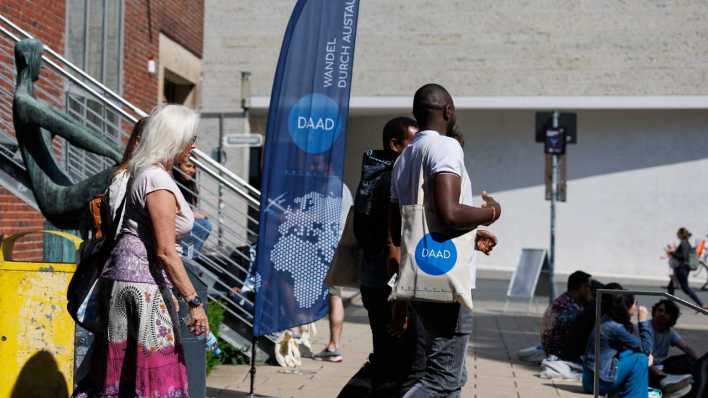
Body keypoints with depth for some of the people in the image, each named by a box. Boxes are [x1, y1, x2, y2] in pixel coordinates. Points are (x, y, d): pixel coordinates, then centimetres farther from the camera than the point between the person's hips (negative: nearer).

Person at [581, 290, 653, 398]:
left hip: (593, 377, 9)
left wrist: (647, 354, -2)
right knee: (640, 359, -7)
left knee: (636, 352, 10)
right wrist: (643, 320, -5)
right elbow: (645, 347, -10)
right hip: (599, 381, -9)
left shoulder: (607, 320, 7)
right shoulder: (614, 327, -19)